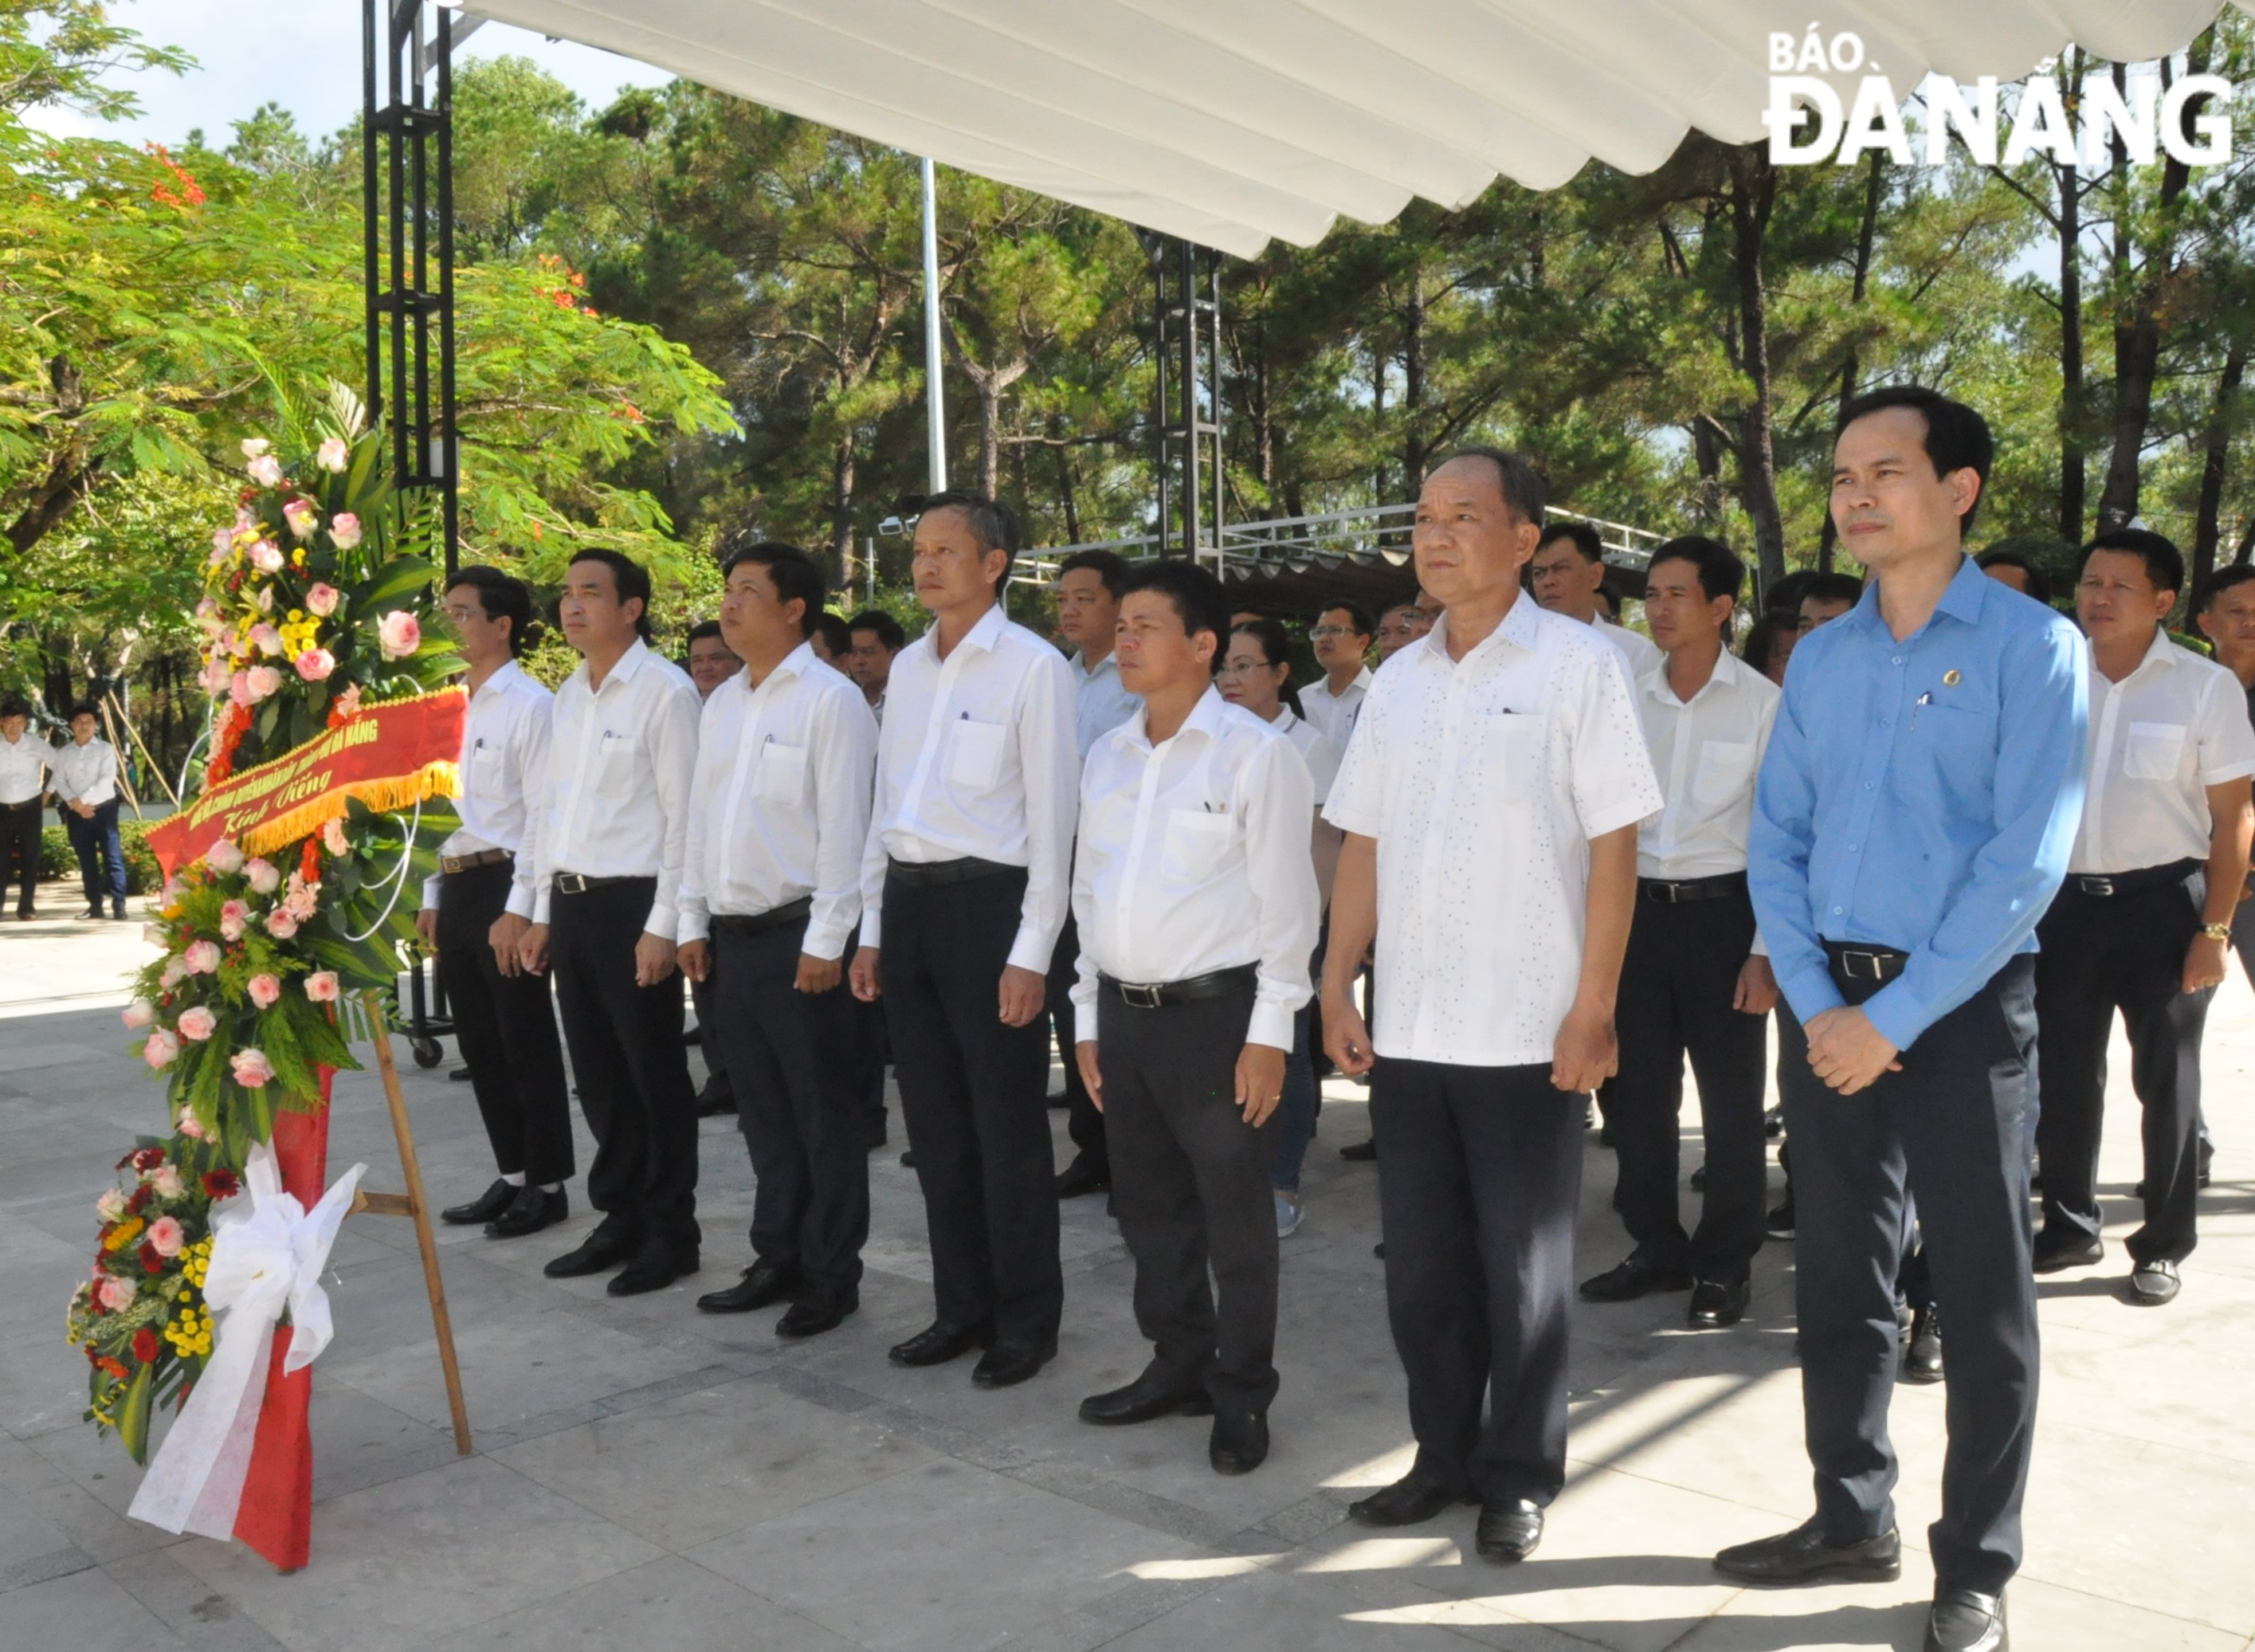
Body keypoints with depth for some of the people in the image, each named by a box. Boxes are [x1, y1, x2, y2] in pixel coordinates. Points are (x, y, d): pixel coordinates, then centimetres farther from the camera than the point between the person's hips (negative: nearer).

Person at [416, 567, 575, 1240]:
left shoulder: (530, 704, -10)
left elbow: (545, 814, -15)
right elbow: (441, 805, 18)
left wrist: (519, 909, -18)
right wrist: (433, 897, 15)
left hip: (503, 885, -8)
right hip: (456, 887, 8)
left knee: (527, 1045, 1)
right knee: (480, 1044, 14)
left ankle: (547, 1184, 13)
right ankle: (511, 1176, 25)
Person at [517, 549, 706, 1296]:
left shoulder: (665, 691, -10)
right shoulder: (569, 694, 14)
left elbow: (682, 814, -13)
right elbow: (551, 807, 17)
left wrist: (663, 925, -16)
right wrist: (543, 912, 14)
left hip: (633, 902, -7)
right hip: (571, 900, 7)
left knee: (654, 1075, 2)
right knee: (598, 1073, 15)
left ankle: (670, 1233, 16)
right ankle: (620, 1219, 28)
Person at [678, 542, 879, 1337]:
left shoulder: (830, 699, -9)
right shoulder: (722, 704, 15)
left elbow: (843, 826, -14)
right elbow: (701, 816, 18)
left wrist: (825, 941, -17)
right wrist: (694, 922, 14)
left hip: (799, 934, -7)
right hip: (733, 934, 8)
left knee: (822, 1113, 2)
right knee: (763, 1111, 15)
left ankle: (832, 1275, 13)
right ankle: (778, 1257, 27)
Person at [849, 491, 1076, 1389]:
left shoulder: (1033, 667, -7)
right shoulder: (908, 668, 13)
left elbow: (1051, 815, -10)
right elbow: (886, 803, 16)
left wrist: (1030, 951, -13)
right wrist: (872, 927, 13)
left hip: (988, 901, -7)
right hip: (908, 901, 7)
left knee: (1007, 1127, 3)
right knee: (935, 1123, 14)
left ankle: (1026, 1319, 19)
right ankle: (961, 1305, 29)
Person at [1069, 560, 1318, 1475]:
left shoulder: (1255, 752, -9)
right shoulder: (1107, 757, 11)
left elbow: (1284, 900, -10)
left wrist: (1270, 1032, -13)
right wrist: (1090, 1015, 13)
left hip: (1216, 1011, -6)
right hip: (1124, 1011, 6)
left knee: (1235, 1218, 4)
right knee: (1149, 1207, 16)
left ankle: (1241, 1397, 20)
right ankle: (1177, 1365, 34)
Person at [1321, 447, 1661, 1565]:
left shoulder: (1578, 665, -5)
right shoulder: (1396, 681, 9)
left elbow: (1614, 846, -8)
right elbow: (1363, 844, 11)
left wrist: (1593, 1006, -13)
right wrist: (1337, 986, 5)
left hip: (1528, 1031, -5)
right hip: (1407, 1027, 5)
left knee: (1523, 1267, 8)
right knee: (1421, 1262, 14)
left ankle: (1520, 1474, 25)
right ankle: (1444, 1454, 31)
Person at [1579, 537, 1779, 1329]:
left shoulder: (1762, 703, -5)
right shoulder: (1629, 700, 6)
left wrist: (1766, 950, -10)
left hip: (1721, 909, -4)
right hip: (1638, 907, 4)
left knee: (1730, 1101, 5)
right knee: (1637, 1094, 11)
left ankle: (1724, 1265, 21)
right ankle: (1657, 1248, 27)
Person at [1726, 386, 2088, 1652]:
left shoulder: (2033, 646, -8)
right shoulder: (1820, 658, 8)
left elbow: (2026, 860, -15)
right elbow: (1776, 841, 6)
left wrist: (1896, 1019, -17)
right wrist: (1819, 1006, -7)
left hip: (1965, 1007, -5)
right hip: (1834, 1005, 5)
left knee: (1982, 1298, 6)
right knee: (1839, 1277, 14)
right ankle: (1854, 1516, 30)